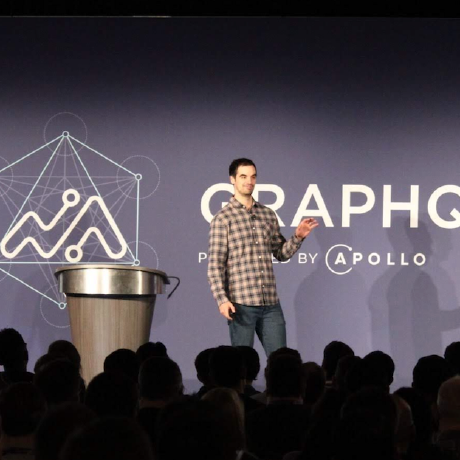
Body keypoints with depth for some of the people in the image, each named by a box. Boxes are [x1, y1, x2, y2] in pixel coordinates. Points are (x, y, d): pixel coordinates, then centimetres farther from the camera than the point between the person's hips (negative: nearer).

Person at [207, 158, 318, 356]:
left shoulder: (268, 215, 13)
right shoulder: (223, 218, -2)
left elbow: (281, 253, 21)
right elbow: (215, 264, -6)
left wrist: (298, 237, 2)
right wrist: (222, 299, -16)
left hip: (270, 303, 5)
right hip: (241, 304, -5)